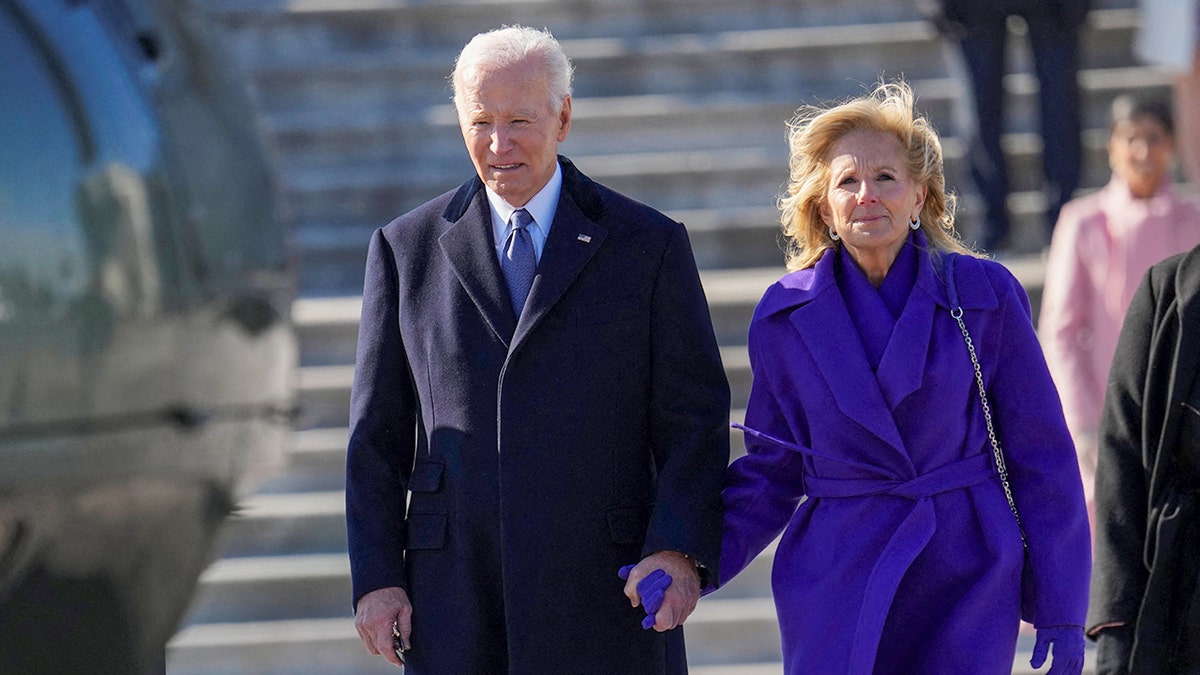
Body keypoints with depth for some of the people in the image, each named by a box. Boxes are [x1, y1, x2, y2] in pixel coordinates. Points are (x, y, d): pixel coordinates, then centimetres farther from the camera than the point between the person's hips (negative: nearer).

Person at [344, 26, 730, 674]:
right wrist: (375, 578, 1)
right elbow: (377, 434, 10)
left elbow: (694, 419, 1)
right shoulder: (406, 250, 10)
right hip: (457, 609, 1)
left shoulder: (649, 246, 5)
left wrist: (679, 552, -14)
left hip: (604, 597, -1)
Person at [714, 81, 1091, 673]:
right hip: (839, 590, 1)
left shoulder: (985, 296, 0)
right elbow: (772, 468, 10)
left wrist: (1058, 608, 0)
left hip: (967, 581, -1)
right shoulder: (785, 317, 4)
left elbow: (1040, 456, 3)